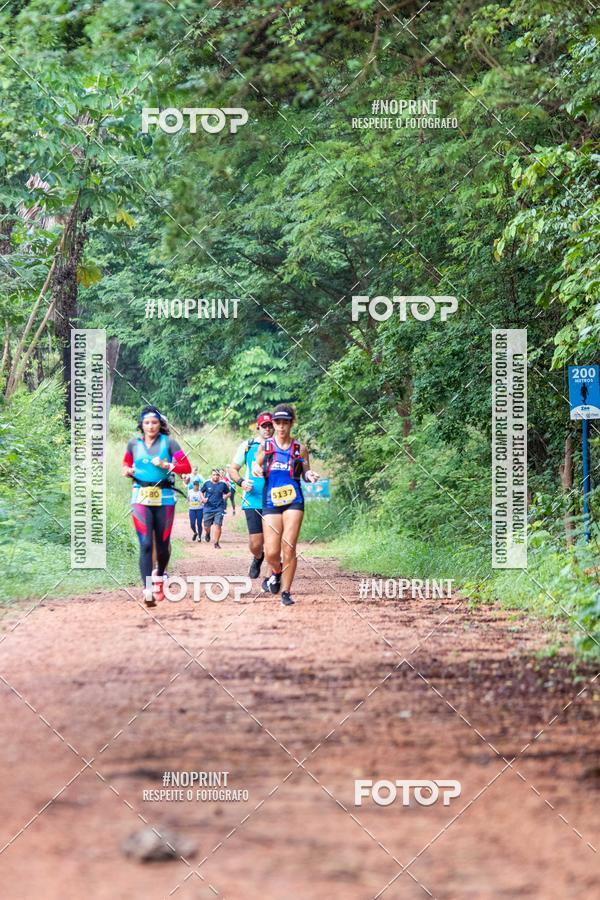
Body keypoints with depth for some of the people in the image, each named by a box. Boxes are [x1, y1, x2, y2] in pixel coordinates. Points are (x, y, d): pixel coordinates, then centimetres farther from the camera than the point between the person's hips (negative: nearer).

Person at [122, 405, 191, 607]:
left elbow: (186, 467, -2)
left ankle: (159, 575, 38)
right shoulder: (134, 444, 8)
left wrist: (166, 465, -16)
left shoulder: (168, 443, 1)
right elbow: (126, 464, 24)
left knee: (163, 544, 7)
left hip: (164, 499, 0)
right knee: (146, 543, -13)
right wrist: (128, 471, 1)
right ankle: (147, 590, -19)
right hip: (141, 498, 0)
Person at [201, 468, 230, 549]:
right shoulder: (207, 484, 1)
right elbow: (201, 492, 15)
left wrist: (226, 496, -3)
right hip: (208, 508, 1)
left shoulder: (222, 484, 1)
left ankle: (216, 543, 1)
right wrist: (203, 498, -2)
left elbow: (228, 493, 16)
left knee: (218, 525, -10)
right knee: (207, 526, 6)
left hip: (219, 509, -1)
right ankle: (207, 534, 43)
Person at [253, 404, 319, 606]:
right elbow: (257, 465, 16)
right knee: (271, 553, -6)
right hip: (271, 502, 1)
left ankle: (286, 592, 2)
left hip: (293, 501, -1)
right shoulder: (265, 446, 6)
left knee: (289, 549, -9)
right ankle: (276, 573, 29)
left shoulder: (300, 448, 5)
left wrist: (310, 476, -12)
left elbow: (306, 473, 11)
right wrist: (256, 470, -8)